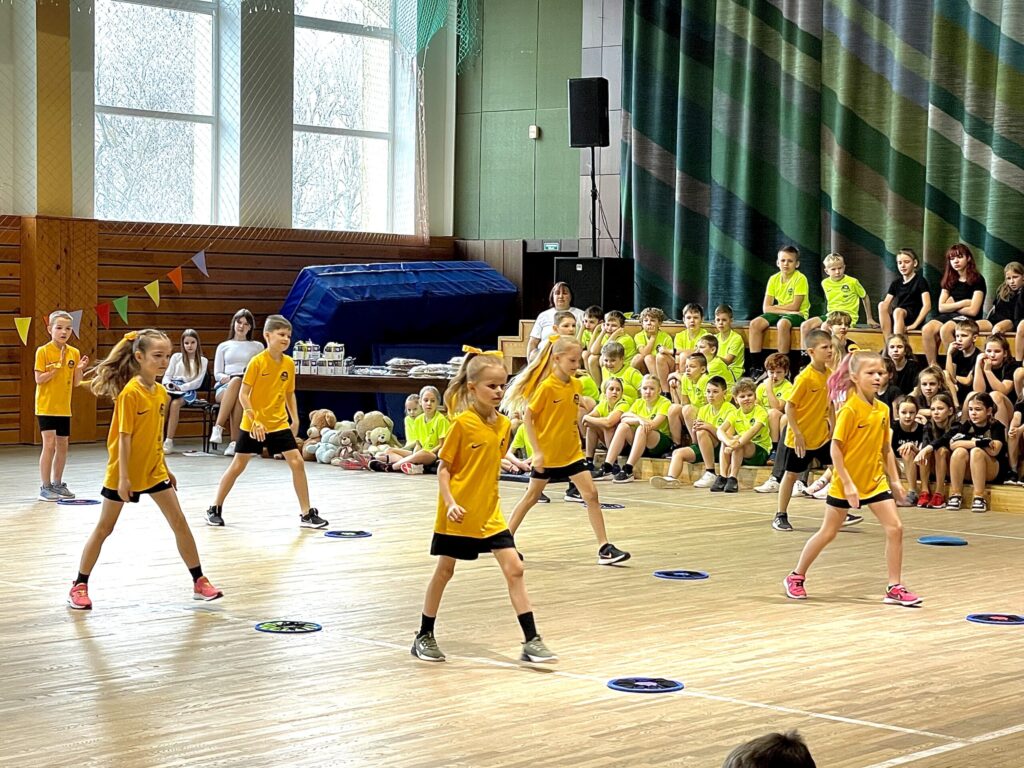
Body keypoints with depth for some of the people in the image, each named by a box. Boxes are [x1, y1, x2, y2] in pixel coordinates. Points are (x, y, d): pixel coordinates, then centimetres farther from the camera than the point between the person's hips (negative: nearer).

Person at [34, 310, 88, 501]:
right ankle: (45, 487, -5)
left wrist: (80, 369, -10)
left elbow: (75, 383, 8)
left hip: (64, 407, 6)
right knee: (49, 444, -11)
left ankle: (57, 484, 25)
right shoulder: (43, 351, -8)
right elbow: (38, 379, -13)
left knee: (62, 445, 11)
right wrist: (57, 367, -20)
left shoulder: (74, 353, 6)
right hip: (46, 406, -6)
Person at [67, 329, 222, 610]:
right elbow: (124, 436, -20)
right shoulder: (130, 393, -18)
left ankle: (199, 582, 9)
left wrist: (165, 469, 17)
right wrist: (123, 476, -22)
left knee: (180, 523, 2)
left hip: (153, 471, 6)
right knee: (103, 528, 4)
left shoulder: (161, 392, 3)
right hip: (124, 473, -6)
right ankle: (79, 586, 16)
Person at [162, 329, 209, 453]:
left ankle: (169, 441, -39)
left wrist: (181, 387, -10)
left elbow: (198, 382, 5)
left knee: (175, 403, -36)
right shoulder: (176, 357, 20)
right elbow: (167, 375, 14)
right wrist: (167, 384, -10)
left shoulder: (203, 361, 15)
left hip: (188, 391, -1)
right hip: (172, 388, 1)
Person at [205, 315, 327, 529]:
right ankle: (215, 509, 20)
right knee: (238, 466, 5)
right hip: (252, 425, -4)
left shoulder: (289, 363, 0)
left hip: (279, 424, 4)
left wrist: (295, 419, 4)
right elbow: (243, 394, -14)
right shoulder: (257, 362, -15)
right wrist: (254, 420, -22)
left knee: (297, 462, -6)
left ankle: (307, 514, 1)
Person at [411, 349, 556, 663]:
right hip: (458, 515, -5)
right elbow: (443, 468, -11)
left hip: (490, 513, 5)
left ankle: (532, 642, -3)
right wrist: (450, 503, -20)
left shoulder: (503, 425, 3)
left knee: (514, 570, -4)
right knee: (444, 572, 8)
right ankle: (425, 637, 24)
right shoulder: (462, 423, -13)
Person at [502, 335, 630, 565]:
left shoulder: (576, 385, 2)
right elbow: (527, 417, -14)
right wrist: (537, 452, -16)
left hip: (572, 452, 5)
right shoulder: (546, 386, -16)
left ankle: (604, 548, -4)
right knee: (531, 497, 8)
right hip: (547, 453, -5)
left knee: (591, 494, -5)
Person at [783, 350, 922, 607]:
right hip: (846, 483, -5)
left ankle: (895, 588, 1)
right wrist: (847, 483, -20)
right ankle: (796, 577, 24)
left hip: (875, 480, 5)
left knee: (895, 528, -7)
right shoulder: (849, 410, -17)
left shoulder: (883, 410, 2)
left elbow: (886, 448, 11)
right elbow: (835, 447, -18)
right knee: (827, 533, 6)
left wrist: (895, 480, 7)